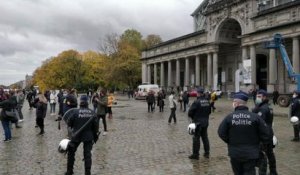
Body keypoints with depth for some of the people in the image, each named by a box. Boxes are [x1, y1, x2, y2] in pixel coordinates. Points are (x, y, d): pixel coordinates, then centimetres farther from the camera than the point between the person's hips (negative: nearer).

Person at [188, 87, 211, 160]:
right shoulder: (207, 101, 2)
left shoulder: (196, 102, -19)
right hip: (205, 122, 7)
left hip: (198, 123, -6)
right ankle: (207, 153, 24)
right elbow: (209, 111, 13)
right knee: (205, 137, 16)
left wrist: (193, 117, 3)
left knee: (196, 138, 2)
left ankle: (195, 154, 7)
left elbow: (190, 113, -16)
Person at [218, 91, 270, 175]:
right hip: (251, 153, -1)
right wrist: (256, 142, 10)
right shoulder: (255, 117, -11)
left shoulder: (229, 117, -10)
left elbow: (221, 133, -8)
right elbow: (265, 134, -8)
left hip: (235, 153, 1)